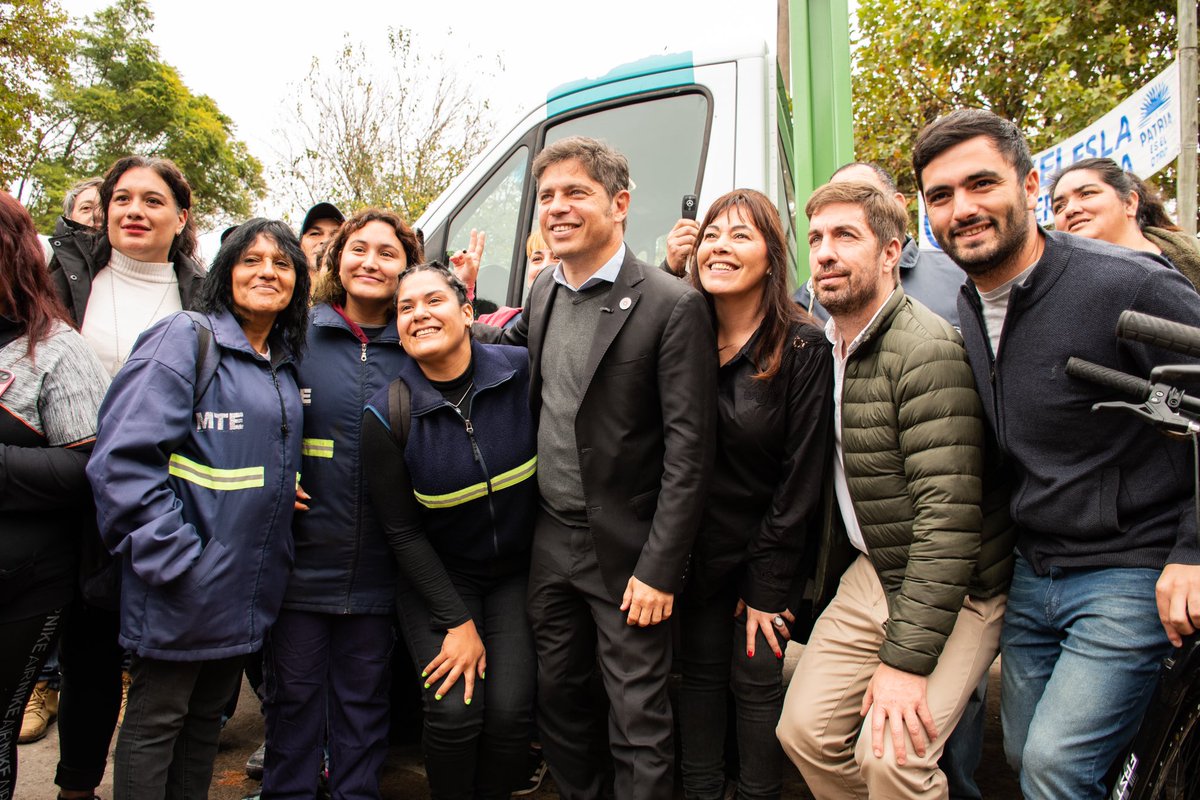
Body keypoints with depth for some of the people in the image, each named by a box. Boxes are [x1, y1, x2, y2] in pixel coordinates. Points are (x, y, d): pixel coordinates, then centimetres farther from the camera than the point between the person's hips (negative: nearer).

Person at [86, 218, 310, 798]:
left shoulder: (284, 364, 12)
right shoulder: (187, 338, -10)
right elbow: (125, 456, -19)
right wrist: (171, 556, -22)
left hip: (248, 591, 7)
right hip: (182, 586, -7)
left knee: (207, 719, 19)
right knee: (156, 722, 8)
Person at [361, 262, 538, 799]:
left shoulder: (521, 370, -12)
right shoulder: (387, 415, -13)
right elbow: (402, 531, -8)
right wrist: (457, 624, -11)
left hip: (517, 571, 1)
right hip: (436, 575, -1)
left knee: (511, 708, -9)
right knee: (455, 710, -13)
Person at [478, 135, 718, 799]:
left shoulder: (672, 306, -15)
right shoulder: (545, 290, 6)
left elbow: (688, 451, -16)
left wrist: (659, 570, -17)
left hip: (625, 548, -6)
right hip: (549, 539, 7)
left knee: (638, 719, 7)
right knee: (555, 693, 20)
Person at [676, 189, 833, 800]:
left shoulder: (803, 348, -14)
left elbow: (803, 475, -13)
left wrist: (766, 588, -11)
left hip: (768, 550, -3)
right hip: (697, 548, 3)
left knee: (757, 680, 4)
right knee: (699, 672, 12)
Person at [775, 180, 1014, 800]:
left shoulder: (926, 348, -22)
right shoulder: (824, 345, 4)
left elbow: (949, 512, -26)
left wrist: (906, 659, -26)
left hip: (954, 590, -7)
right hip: (870, 573, 7)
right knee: (804, 730, 3)